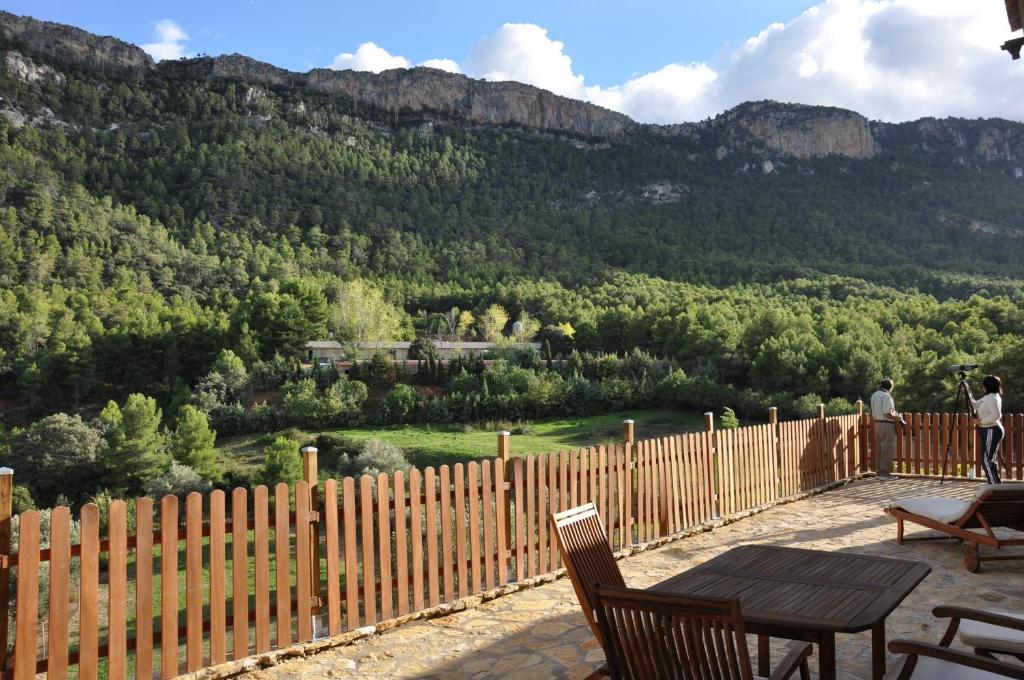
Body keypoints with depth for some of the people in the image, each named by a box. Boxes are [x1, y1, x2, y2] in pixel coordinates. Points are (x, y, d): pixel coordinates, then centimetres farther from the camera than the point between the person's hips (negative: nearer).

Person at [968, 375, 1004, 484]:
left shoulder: (992, 397, -15)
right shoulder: (988, 397, 14)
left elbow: (996, 415, -25)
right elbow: (975, 405, 24)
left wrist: (982, 421, -17)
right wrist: (967, 391, 22)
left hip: (991, 431, -10)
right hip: (989, 431, 10)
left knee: (986, 460, -11)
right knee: (989, 460, 12)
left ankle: (996, 485, -12)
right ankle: (995, 484, 14)